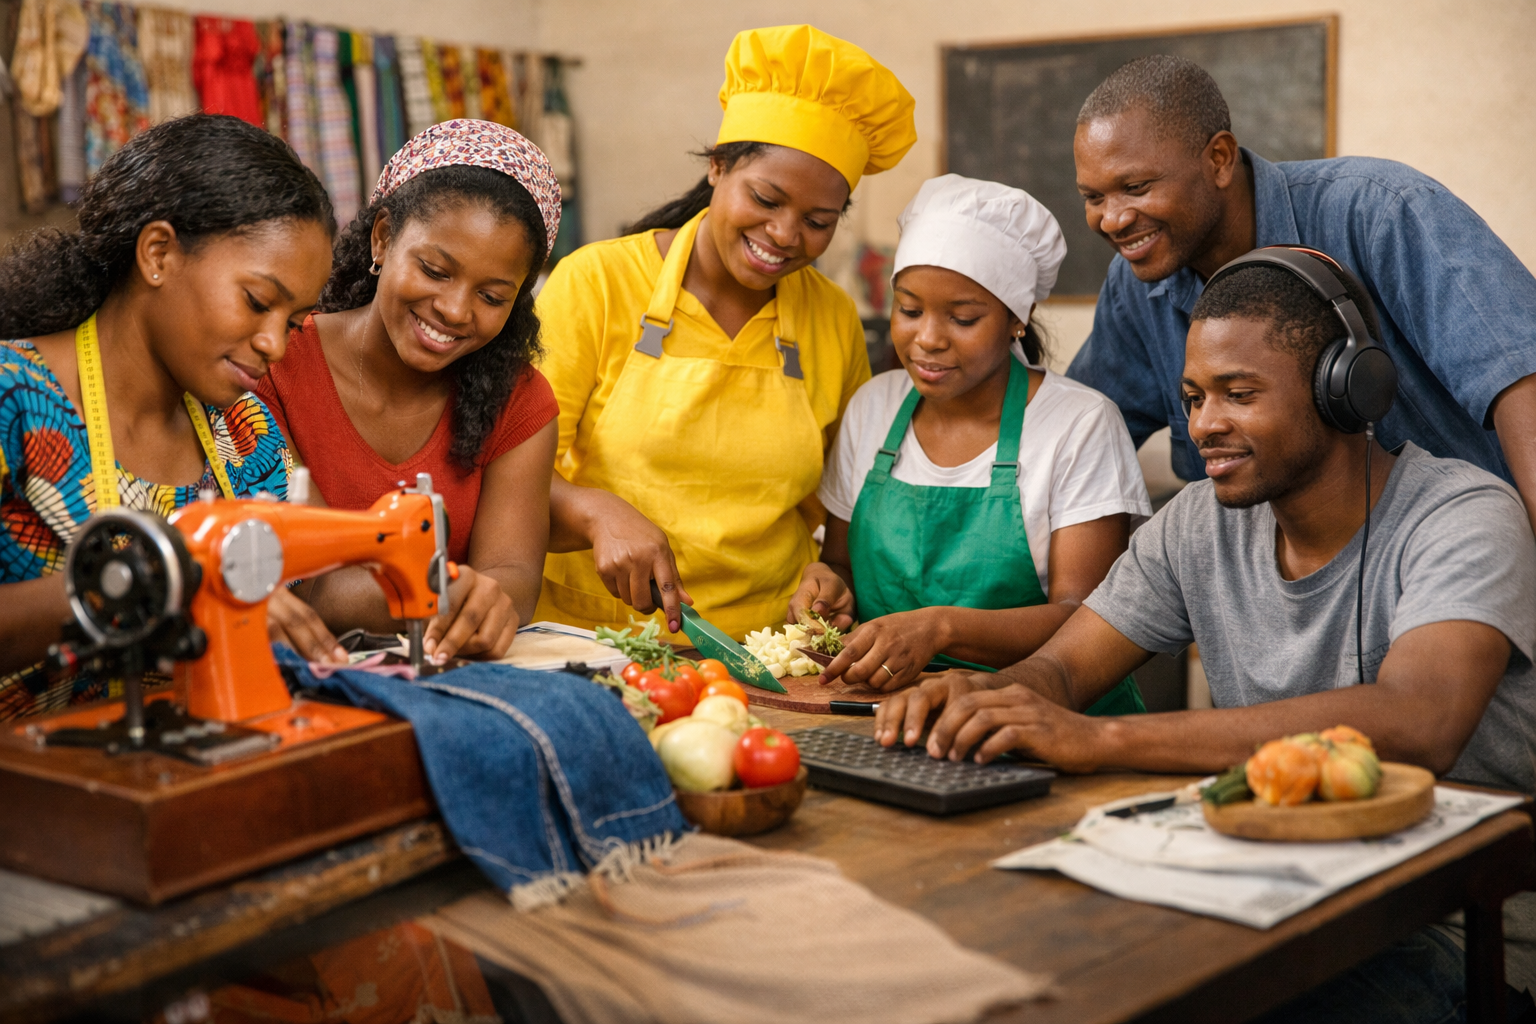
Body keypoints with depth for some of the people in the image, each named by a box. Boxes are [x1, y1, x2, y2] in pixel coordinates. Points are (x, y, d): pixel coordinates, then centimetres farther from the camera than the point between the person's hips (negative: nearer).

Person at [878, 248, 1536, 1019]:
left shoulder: (1467, 520, -15)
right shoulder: (1200, 524, 5)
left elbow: (1416, 726, -33)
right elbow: (1058, 667, 7)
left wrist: (1099, 739, -37)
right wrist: (985, 696, -20)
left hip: (1456, 938, -5)